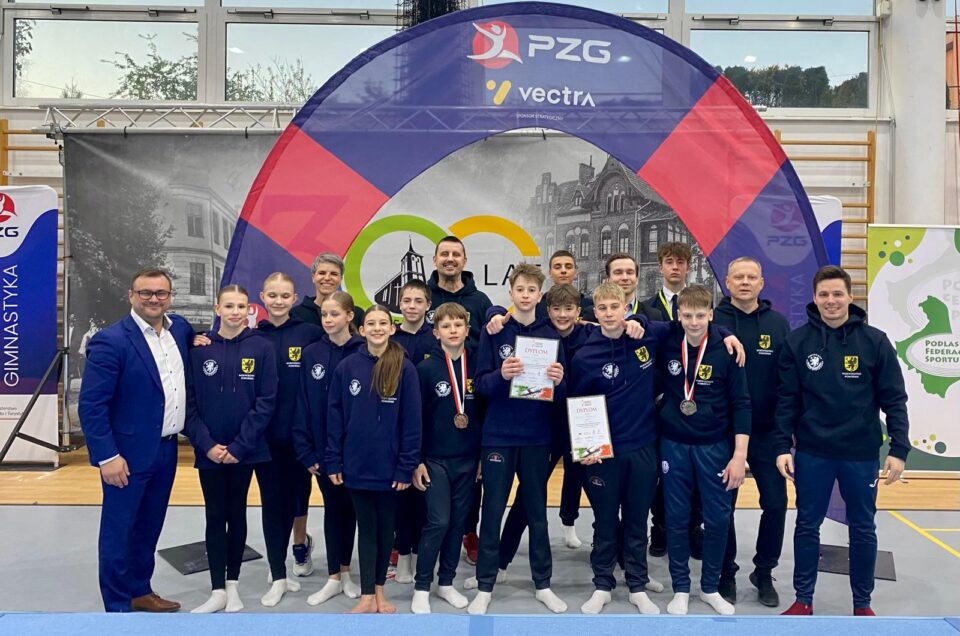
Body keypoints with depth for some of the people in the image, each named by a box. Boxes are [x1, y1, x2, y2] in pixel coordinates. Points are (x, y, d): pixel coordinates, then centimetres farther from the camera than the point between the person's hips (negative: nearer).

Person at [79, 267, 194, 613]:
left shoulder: (180, 328, 4)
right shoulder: (110, 341, -15)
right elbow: (91, 405, -16)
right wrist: (107, 457, -19)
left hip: (167, 450, 7)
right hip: (129, 453, -6)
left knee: (149, 527, 19)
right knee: (119, 531, 7)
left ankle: (140, 591, 36)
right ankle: (118, 606, 20)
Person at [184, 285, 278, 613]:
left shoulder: (262, 348, -5)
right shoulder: (199, 348, -2)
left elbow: (266, 402, -8)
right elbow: (189, 402, -2)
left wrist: (240, 446, -12)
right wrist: (206, 443, -11)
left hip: (244, 451, -1)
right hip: (209, 451, 1)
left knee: (236, 514, 12)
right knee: (215, 516, 7)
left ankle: (233, 584, 25)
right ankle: (218, 590, 16)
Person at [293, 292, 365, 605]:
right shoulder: (311, 354, 0)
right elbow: (303, 404, 0)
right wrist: (305, 450, -5)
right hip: (322, 448, 2)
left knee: (349, 508, 12)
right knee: (333, 509, 12)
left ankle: (344, 573, 28)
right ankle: (335, 578, 22)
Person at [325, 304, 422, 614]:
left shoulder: (405, 368, -7)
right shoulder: (347, 367, -1)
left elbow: (412, 421, -7)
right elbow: (335, 417, 1)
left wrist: (406, 466, -10)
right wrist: (333, 461, -2)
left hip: (389, 466, -1)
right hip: (357, 465, 1)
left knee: (386, 527, 13)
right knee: (366, 528, 9)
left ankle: (379, 590, 29)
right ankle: (368, 596, 17)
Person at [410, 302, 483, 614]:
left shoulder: (477, 367, 2)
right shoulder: (426, 369, -7)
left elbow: (483, 412, 8)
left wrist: (483, 455, 7)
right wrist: (416, 461, -8)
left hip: (468, 459, 3)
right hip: (435, 459, -3)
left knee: (458, 522, 10)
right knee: (438, 522, -5)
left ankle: (446, 582, 25)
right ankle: (422, 588, 11)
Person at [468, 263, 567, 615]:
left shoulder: (551, 335, 3)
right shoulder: (494, 332, -2)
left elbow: (561, 394, 4)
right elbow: (481, 384, -7)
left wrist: (557, 382, -18)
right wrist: (501, 376, -26)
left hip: (537, 437, 2)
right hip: (499, 435, -1)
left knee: (537, 511, 12)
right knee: (492, 511, 5)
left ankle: (543, 584, 25)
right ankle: (484, 587, 17)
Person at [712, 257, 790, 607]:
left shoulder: (778, 323, 3)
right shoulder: (712, 320, -4)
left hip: (768, 431, 2)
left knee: (776, 502, 5)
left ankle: (764, 572, 26)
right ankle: (726, 572, 26)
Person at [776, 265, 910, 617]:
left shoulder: (875, 341, -4)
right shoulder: (797, 341, -4)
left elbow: (894, 399, -1)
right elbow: (787, 400, -2)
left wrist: (899, 448, -6)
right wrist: (782, 446, -5)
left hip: (861, 453, 0)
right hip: (812, 453, 0)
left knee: (863, 529, 13)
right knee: (807, 526, 10)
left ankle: (862, 603, 30)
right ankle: (803, 599, 25)